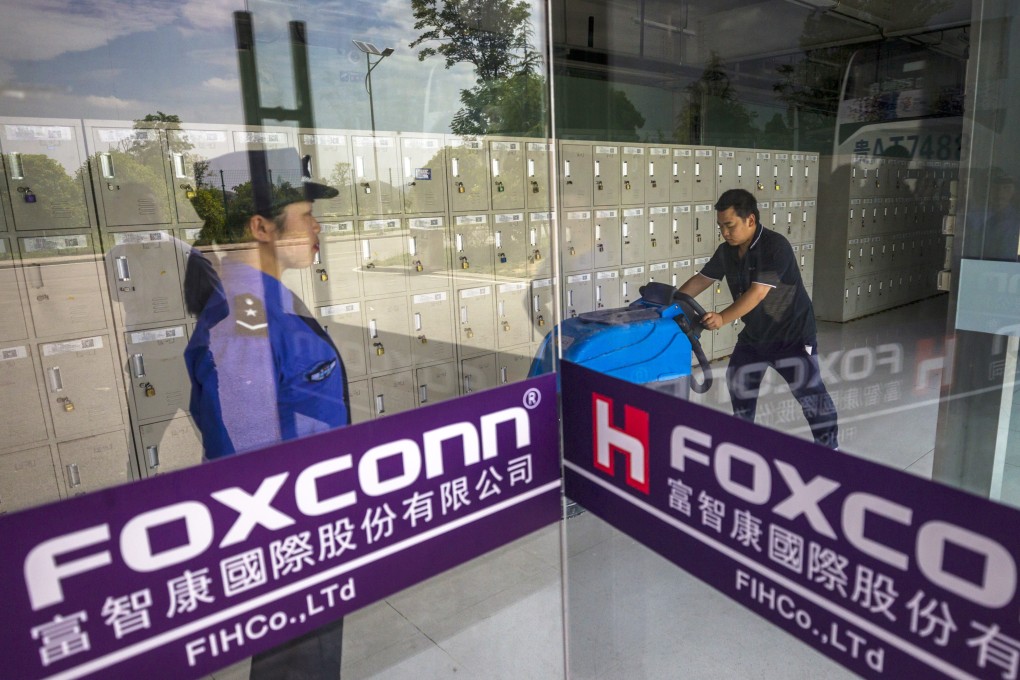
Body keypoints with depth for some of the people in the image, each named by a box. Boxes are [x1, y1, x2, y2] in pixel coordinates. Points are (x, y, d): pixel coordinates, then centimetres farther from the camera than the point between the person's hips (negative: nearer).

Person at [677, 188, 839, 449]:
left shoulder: (776, 246, -25)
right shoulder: (726, 251, -3)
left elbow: (758, 292, -33)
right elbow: (701, 280, 6)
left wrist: (722, 318, -42)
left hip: (792, 333, -7)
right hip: (754, 334, 7)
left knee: (809, 390, -10)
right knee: (739, 384, 17)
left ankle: (829, 447, 6)